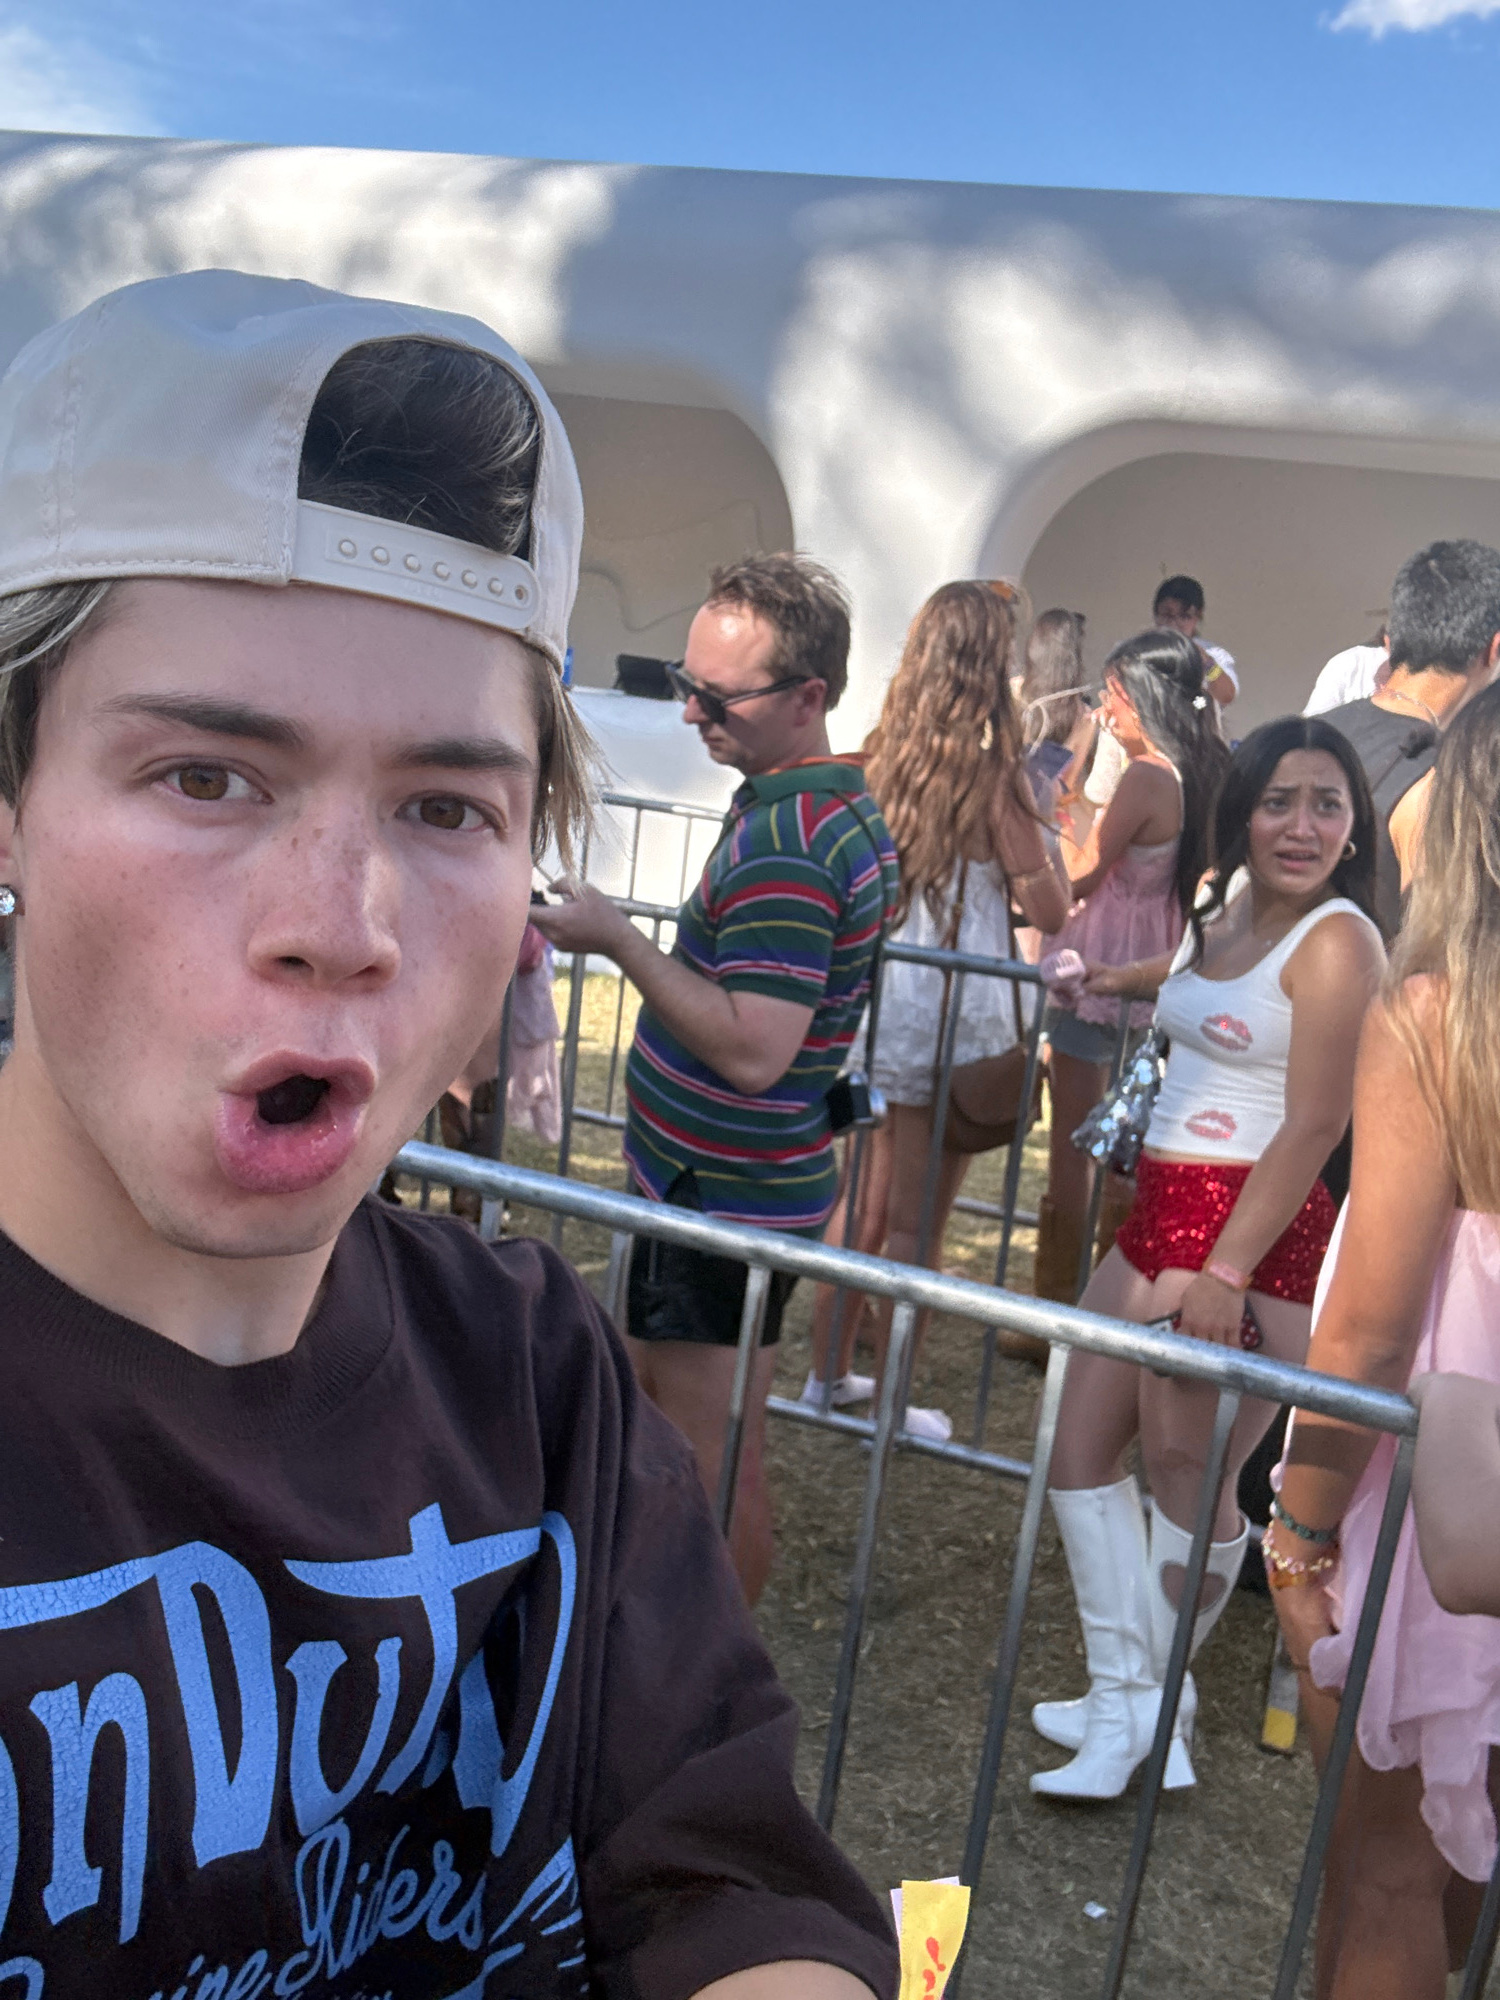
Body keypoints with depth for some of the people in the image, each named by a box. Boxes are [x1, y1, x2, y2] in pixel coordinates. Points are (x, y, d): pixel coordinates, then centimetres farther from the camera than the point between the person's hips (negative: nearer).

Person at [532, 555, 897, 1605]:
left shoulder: (782, 843, -25)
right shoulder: (852, 805, 8)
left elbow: (751, 1049, -29)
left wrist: (620, 938, -22)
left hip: (723, 1198, -11)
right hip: (750, 1181, 11)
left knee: (716, 1462, 4)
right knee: (652, 1415, 24)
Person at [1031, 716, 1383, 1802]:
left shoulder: (1338, 943, -13)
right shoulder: (1223, 907, 12)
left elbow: (1313, 1128, -19)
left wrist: (1226, 1272, -23)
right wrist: (1127, 977, 46)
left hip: (1258, 1233, -9)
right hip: (1162, 1212, 9)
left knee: (1188, 1471, 2)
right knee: (1082, 1445, 9)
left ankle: (1150, 1696, 26)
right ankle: (1127, 1696, 19)